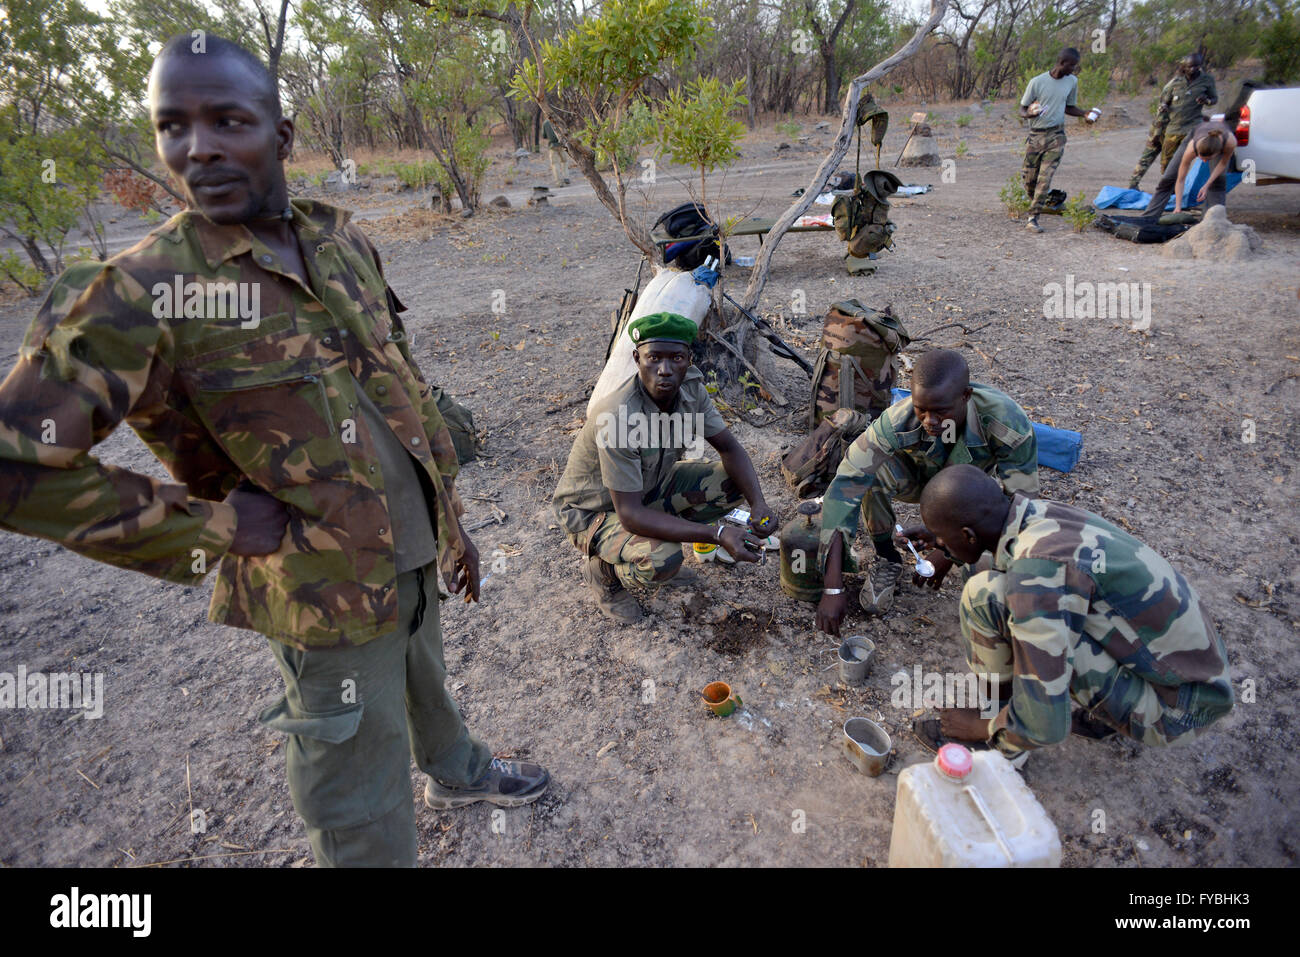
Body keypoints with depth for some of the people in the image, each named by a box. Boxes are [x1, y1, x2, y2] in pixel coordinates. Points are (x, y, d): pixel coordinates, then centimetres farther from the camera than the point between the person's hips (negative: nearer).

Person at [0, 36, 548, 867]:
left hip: (418, 553, 6)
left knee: (427, 685, 33)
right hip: (332, 592, -6)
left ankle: (459, 773, 64)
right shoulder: (139, 297, -19)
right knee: (365, 817, 11)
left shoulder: (344, 242, 0)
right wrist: (212, 526, -18)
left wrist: (452, 519, 10)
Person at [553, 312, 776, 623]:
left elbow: (730, 448, -5)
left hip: (649, 486, 7)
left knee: (734, 482, -9)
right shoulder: (618, 418, -36)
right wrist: (717, 534, -39)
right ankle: (602, 570, 1)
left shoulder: (690, 387, -14)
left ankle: (657, 551, 7)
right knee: (662, 560, -34)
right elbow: (630, 515, -35)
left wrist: (758, 505, -24)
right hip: (594, 510, -7)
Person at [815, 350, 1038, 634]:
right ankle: (887, 560, -7)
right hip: (923, 479, 1)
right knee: (869, 469, -33)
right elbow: (844, 487, -39)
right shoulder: (898, 422, -36)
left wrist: (950, 550, -30)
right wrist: (833, 588, -44)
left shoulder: (1010, 424, -36)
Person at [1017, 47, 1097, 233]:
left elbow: (1068, 107, 20)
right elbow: (1022, 109, -3)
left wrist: (1084, 113, 2)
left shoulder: (1072, 81, 7)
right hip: (1036, 135, -1)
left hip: (1056, 136, 1)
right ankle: (1035, 203, 33)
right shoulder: (1037, 82, -6)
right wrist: (1029, 114, -26)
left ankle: (1033, 218, -13)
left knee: (1045, 177, -11)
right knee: (1029, 177, 2)